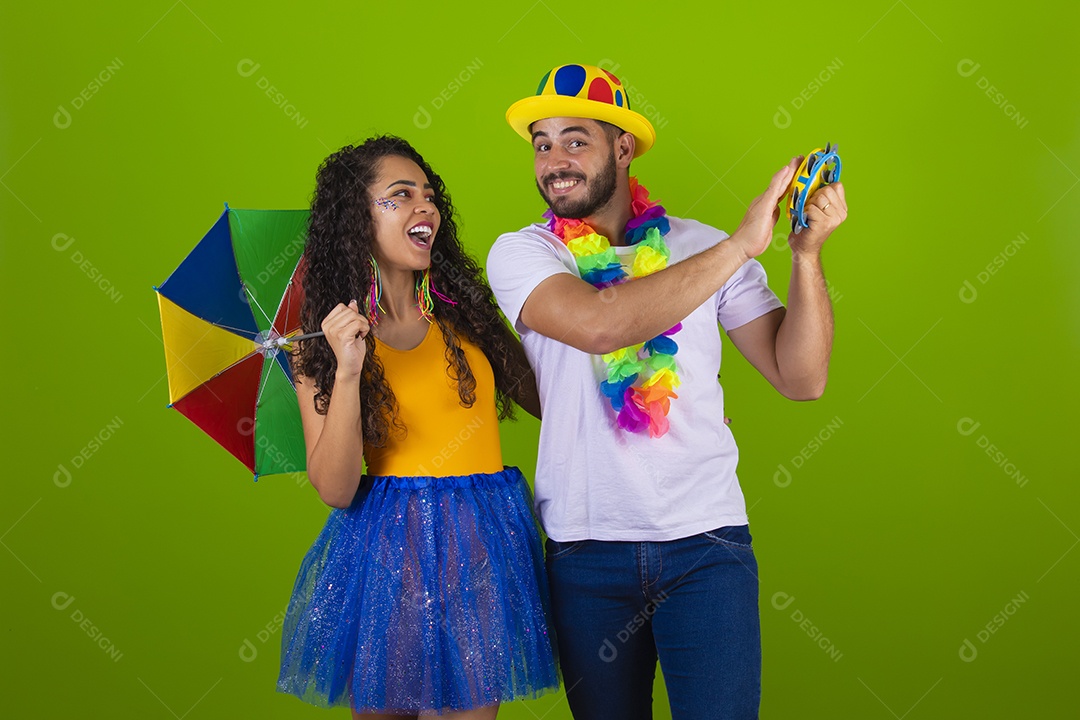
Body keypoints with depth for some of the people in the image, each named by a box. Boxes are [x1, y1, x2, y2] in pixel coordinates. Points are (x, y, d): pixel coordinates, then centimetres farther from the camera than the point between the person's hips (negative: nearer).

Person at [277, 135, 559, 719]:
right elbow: (335, 490, -9)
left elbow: (540, 398, 12)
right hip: (388, 550, -2)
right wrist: (347, 370, -18)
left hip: (483, 547, 2)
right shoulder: (323, 341, -1)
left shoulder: (464, 309, 6)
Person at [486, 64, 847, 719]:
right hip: (584, 546, 0)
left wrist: (808, 255, -13)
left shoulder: (701, 246, 4)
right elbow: (597, 324, -22)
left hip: (706, 541, 0)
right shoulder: (519, 254, 0)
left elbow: (800, 378, 0)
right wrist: (741, 244, -19)